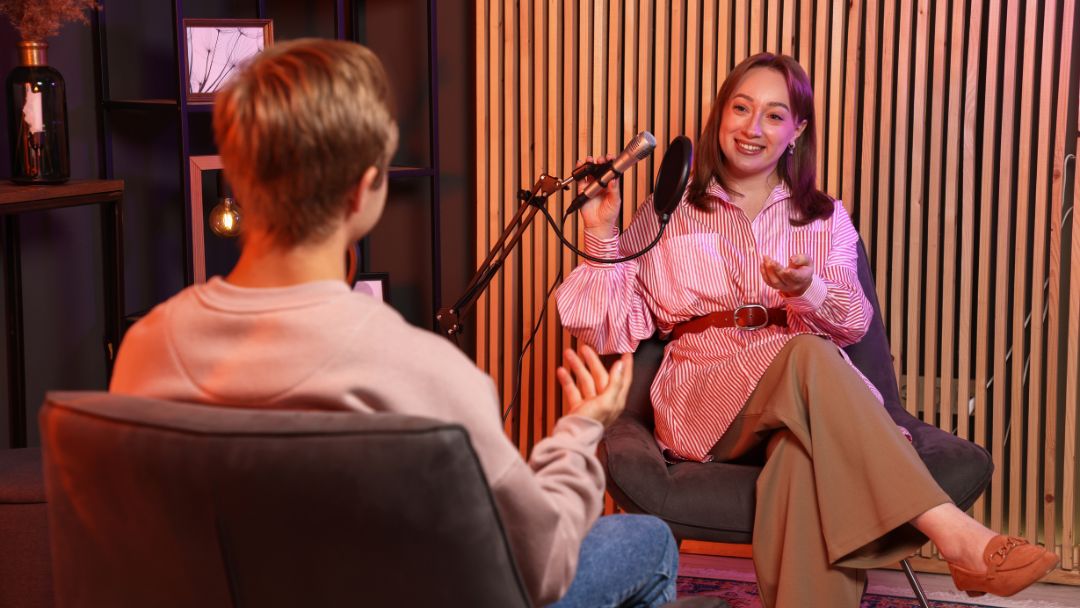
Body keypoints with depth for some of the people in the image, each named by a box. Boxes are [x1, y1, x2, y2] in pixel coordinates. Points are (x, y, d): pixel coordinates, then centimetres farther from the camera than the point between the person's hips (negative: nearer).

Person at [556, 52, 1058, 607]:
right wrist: (600, 235, -3)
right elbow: (613, 328, 9)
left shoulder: (825, 219, 21)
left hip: (800, 391, 2)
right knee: (809, 355, -36)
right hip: (706, 402, -1)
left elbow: (854, 323, 3)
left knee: (810, 451, -40)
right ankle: (953, 532, -48)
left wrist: (809, 290, -20)